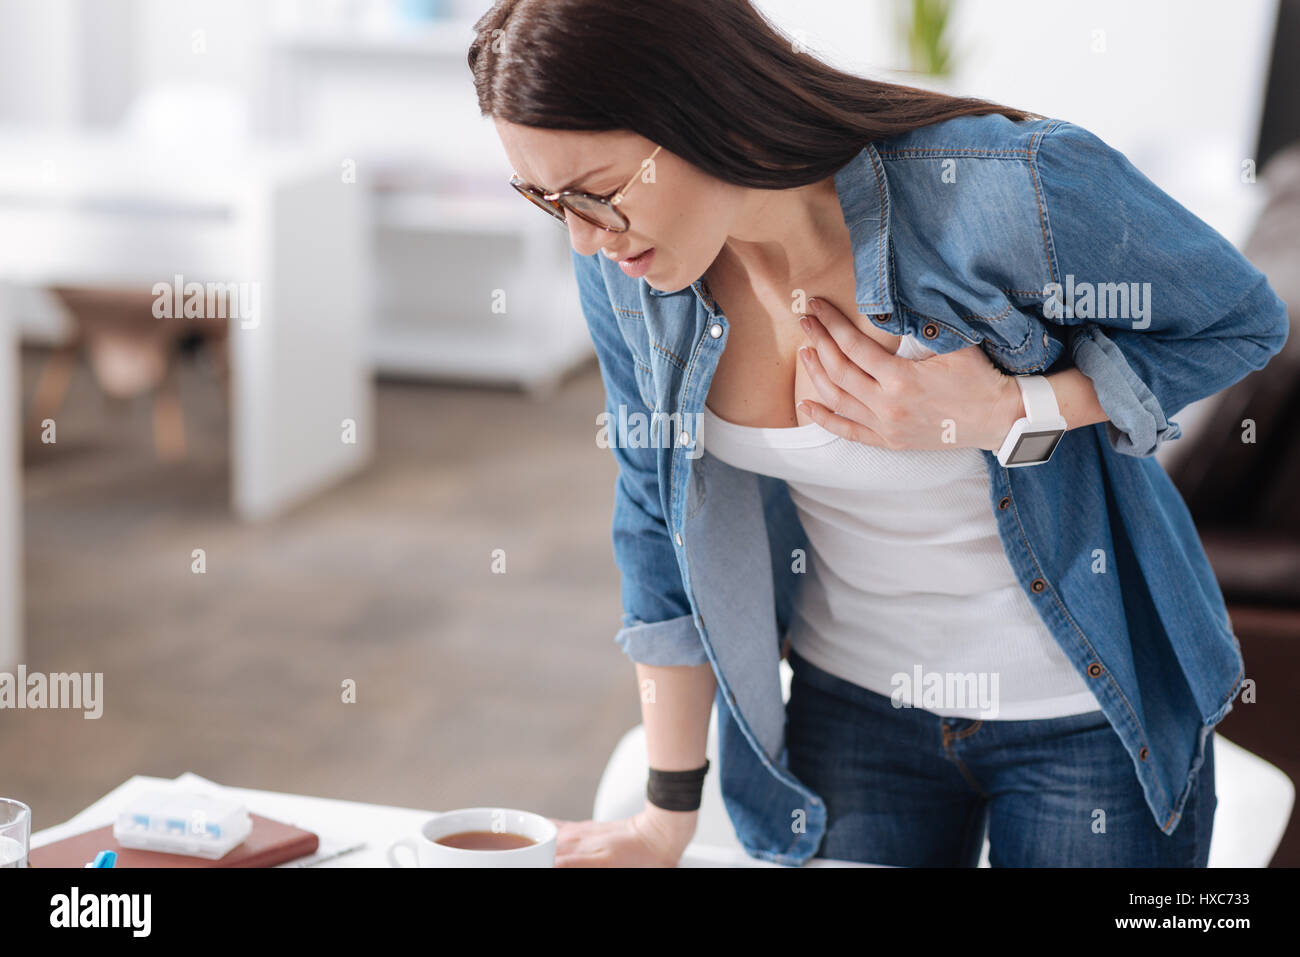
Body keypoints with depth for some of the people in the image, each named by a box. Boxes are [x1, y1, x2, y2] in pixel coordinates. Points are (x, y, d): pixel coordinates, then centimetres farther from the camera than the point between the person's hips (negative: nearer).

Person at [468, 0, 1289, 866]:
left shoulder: (1012, 193, -30)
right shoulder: (622, 269, -15)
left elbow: (1245, 321, -12)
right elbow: (661, 515, 0)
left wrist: (1009, 413, -29)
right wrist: (670, 813, 5)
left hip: (1094, 708, -3)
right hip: (854, 696, 3)